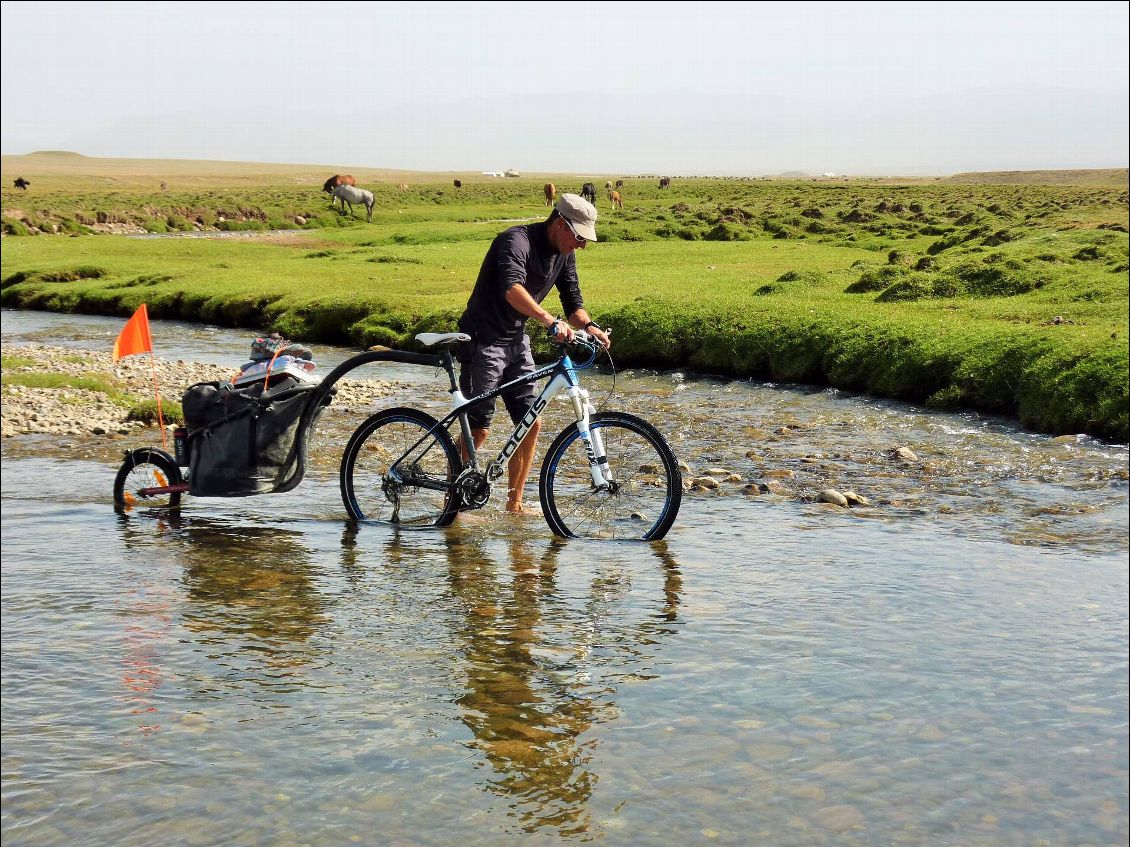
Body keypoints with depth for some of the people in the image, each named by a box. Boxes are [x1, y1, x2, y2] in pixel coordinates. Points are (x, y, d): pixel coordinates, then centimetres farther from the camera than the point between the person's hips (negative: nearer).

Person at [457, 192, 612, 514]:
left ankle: (514, 504, 13)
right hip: (484, 340, -8)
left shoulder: (563, 255, 3)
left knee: (531, 423, 3)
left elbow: (573, 303, 8)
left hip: (517, 341, 8)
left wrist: (589, 326, -14)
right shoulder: (517, 241, -22)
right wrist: (551, 321, -52)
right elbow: (512, 289, -40)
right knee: (478, 429, -7)